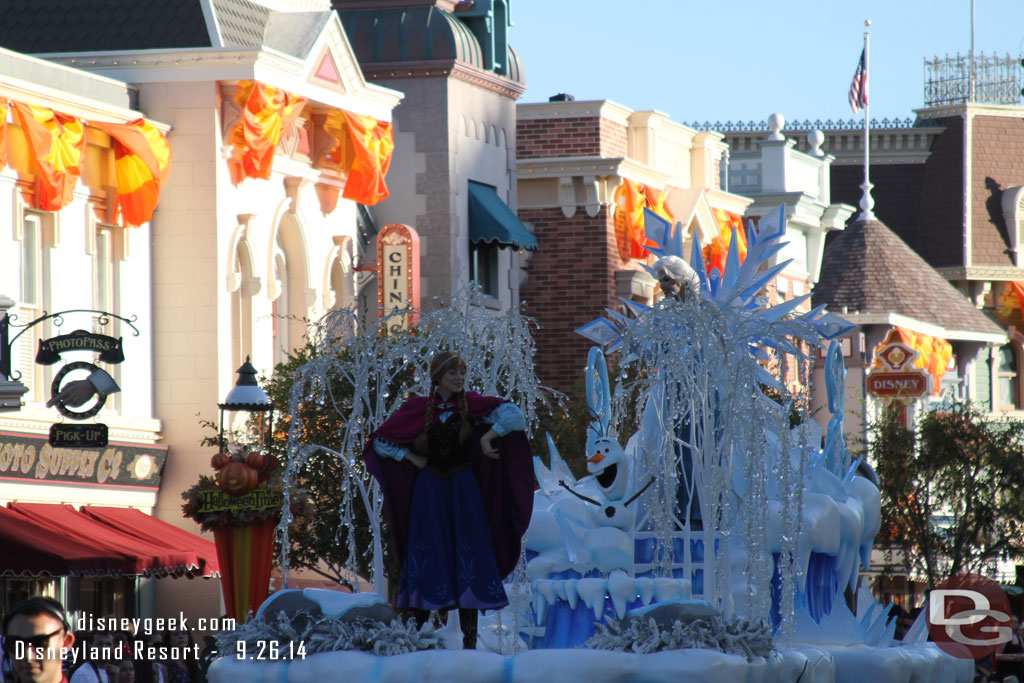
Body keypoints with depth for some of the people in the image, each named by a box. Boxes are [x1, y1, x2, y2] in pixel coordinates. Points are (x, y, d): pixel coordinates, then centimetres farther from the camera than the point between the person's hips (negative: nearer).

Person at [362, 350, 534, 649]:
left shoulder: (471, 404, 0)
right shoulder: (417, 408, 2)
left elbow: (513, 414, -10)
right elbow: (380, 441, 8)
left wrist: (487, 437, -15)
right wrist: (411, 458, 0)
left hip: (463, 490, 0)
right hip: (429, 490, 0)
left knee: (467, 559, -5)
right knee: (427, 556, -2)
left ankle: (469, 636, -4)